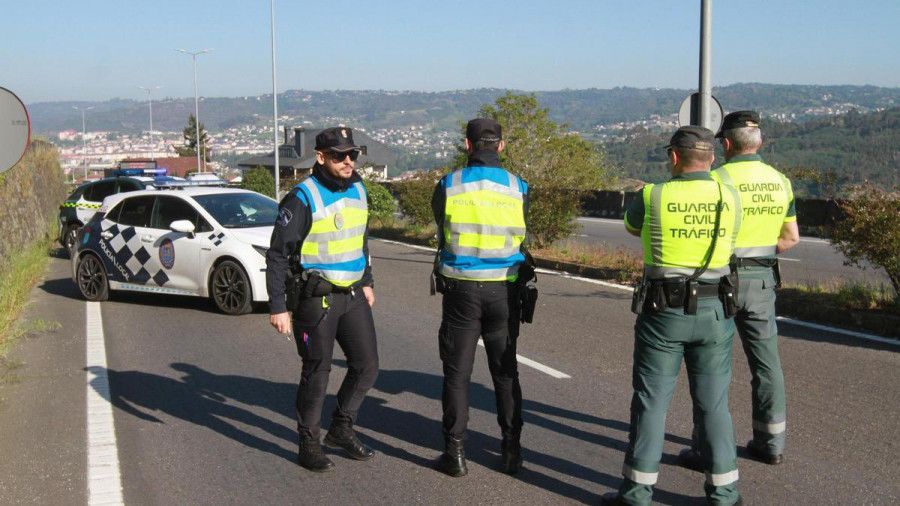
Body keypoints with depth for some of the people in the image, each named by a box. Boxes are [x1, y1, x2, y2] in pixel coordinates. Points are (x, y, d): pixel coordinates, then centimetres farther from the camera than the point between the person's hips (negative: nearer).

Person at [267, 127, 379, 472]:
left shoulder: (357, 190, 7)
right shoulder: (303, 198, -15)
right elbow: (277, 255, -14)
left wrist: (366, 282, 22)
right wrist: (277, 307, -17)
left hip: (352, 295, 7)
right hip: (316, 298, -7)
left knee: (366, 366, 9)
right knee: (317, 372, 1)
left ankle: (341, 430, 28)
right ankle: (308, 446, 17)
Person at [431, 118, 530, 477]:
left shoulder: (448, 187, -7)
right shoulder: (518, 189, -3)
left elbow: (442, 232, 5)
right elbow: (521, 237, 7)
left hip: (461, 289, -1)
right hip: (504, 290, 2)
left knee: (457, 373, 8)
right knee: (505, 372, 14)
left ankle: (455, 452, 9)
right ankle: (511, 450, 17)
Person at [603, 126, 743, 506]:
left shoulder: (651, 197, -8)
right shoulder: (730, 198, -1)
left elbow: (632, 228, 13)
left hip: (663, 313, -2)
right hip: (714, 314, 3)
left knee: (651, 402, 5)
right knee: (714, 404, 10)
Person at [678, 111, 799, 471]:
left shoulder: (719, 179, -13)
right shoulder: (780, 181, 5)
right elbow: (791, 238, 8)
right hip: (762, 279, 5)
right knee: (766, 360, 14)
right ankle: (771, 443, 22)